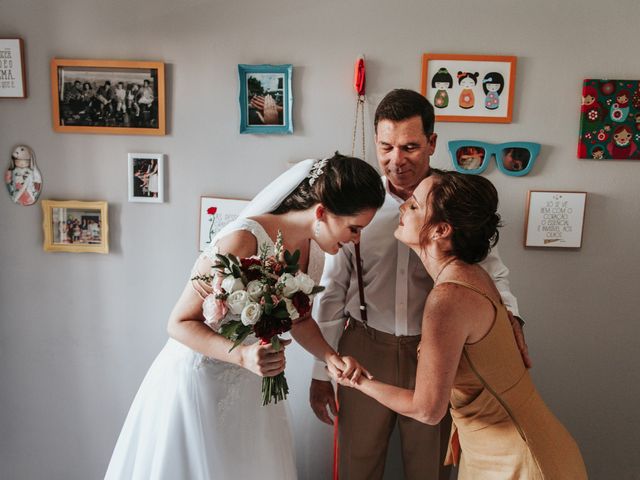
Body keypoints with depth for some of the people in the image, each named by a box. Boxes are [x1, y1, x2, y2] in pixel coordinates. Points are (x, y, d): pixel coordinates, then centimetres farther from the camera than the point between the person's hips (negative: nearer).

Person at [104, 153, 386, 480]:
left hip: (250, 382, 7)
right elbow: (180, 323, -21)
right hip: (200, 377, -7)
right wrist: (242, 355, -35)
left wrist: (330, 357, -8)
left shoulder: (303, 245, -3)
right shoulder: (243, 240, -28)